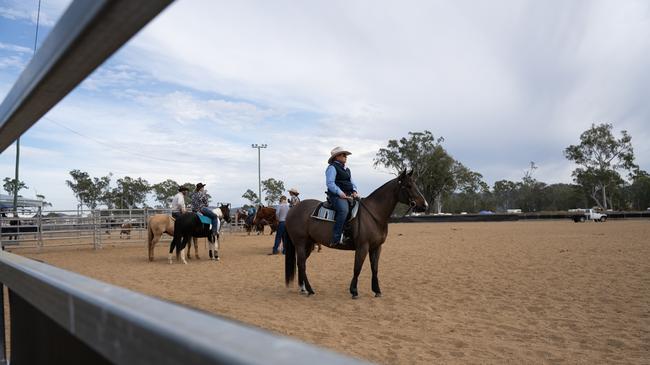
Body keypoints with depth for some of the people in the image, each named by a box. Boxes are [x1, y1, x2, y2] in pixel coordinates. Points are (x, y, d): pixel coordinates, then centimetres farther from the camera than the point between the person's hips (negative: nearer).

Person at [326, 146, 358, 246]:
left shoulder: (347, 170, 24)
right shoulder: (332, 167, -2)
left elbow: (352, 182, 25)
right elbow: (330, 183, -11)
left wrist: (354, 191, 4)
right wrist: (340, 193, -18)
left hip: (348, 195, 9)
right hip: (336, 195, -9)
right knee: (344, 210, -33)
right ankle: (336, 239, -34)